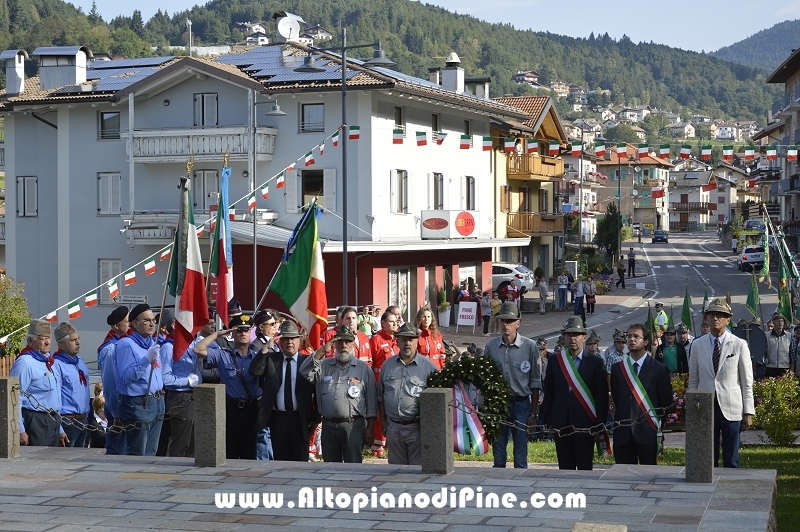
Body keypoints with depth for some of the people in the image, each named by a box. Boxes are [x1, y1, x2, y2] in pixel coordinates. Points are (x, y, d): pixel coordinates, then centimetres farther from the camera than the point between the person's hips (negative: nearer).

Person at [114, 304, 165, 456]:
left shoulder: (154, 343, 14)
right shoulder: (126, 344, -12)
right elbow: (126, 377, -22)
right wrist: (147, 359, -28)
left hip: (157, 403, 8)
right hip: (138, 405, -8)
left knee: (151, 454, 13)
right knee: (137, 456, -5)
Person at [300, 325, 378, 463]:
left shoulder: (364, 368, 6)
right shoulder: (324, 366, 13)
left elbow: (371, 401, 4)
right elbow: (305, 372, -5)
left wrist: (370, 428, -2)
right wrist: (322, 351, -8)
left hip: (353, 426, -3)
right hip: (328, 426, 3)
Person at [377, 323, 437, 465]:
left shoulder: (428, 366, -2)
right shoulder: (388, 365, 11)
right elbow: (381, 396, 17)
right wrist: (382, 421, 13)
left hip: (417, 427, -4)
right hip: (393, 427, 4)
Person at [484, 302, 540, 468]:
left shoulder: (529, 346, -5)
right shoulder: (490, 346, 2)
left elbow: (535, 382, -1)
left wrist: (534, 413, -1)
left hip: (521, 404, -2)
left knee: (521, 458, 3)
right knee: (498, 457, 9)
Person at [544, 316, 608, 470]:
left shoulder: (595, 362, -1)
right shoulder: (555, 360, 7)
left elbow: (602, 395, -1)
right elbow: (549, 391, 10)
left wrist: (600, 423, -5)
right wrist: (550, 419, 5)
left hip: (585, 423, -3)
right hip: (561, 422, 3)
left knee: (585, 467, 0)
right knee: (565, 467, 6)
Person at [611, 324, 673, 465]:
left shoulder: (659, 369, 1)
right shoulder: (617, 368, 10)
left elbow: (666, 402, 3)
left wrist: (659, 429, 2)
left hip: (648, 432, -3)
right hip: (623, 433, 3)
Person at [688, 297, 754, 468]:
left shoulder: (739, 345, -1)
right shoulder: (697, 345, 5)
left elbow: (747, 382, 0)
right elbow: (693, 381, 10)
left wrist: (748, 412, -3)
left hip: (731, 409, -2)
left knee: (731, 460, 4)